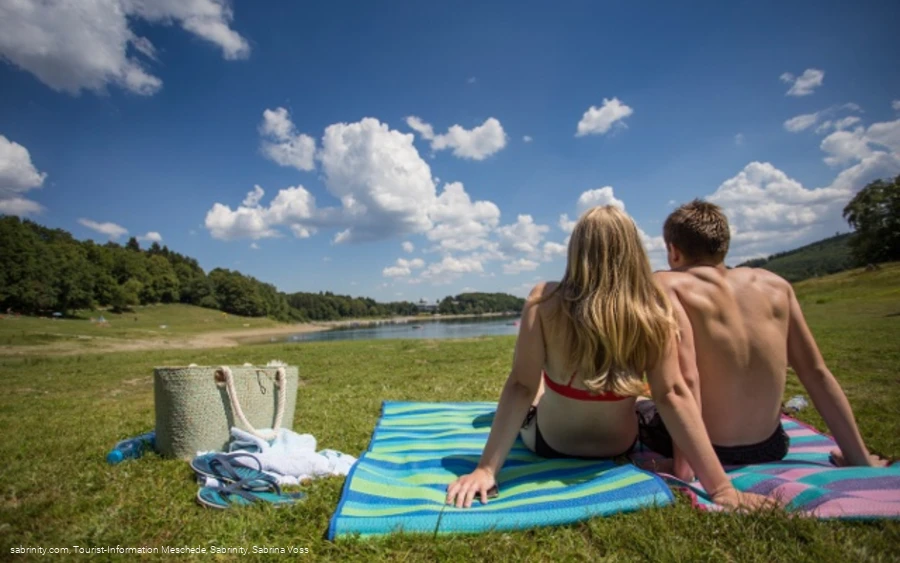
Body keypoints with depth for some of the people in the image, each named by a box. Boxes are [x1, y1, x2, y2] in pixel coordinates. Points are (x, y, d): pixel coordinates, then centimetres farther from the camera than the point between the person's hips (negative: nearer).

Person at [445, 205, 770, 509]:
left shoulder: (546, 301, -27)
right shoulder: (654, 311, -21)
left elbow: (522, 386, -29)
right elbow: (672, 395, -23)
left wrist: (486, 469, -24)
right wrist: (721, 488, -15)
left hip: (549, 443, -2)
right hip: (619, 447, 2)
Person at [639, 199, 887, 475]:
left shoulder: (667, 284, -15)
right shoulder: (774, 284, 0)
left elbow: (685, 375, -27)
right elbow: (817, 373, 3)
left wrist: (684, 463, -25)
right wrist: (860, 458, 11)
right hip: (769, 448, 5)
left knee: (639, 408, 23)